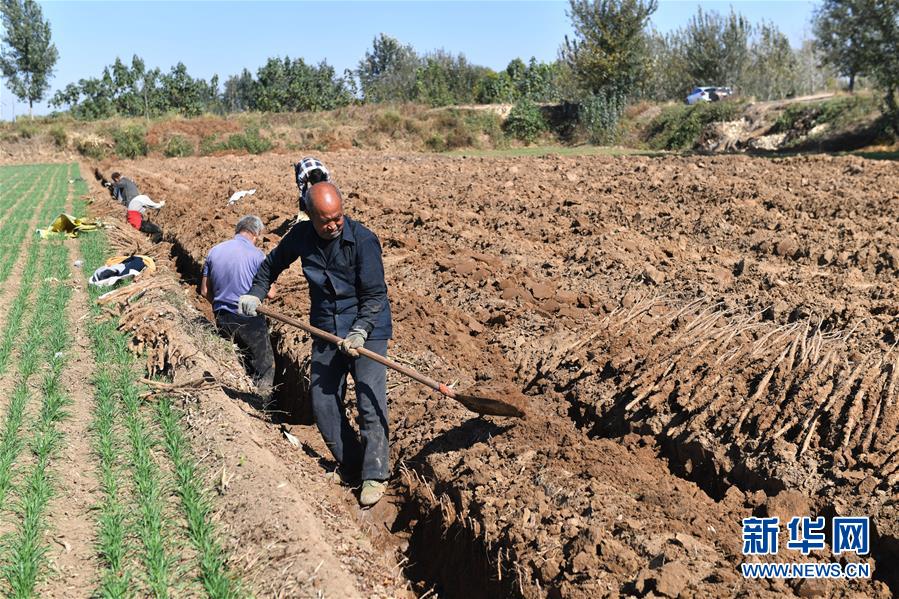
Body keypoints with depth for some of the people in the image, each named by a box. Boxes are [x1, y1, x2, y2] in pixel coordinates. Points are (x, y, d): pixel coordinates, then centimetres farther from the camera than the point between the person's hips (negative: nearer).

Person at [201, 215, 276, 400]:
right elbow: (270, 293, -11)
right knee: (265, 368, 6)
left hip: (222, 319, 6)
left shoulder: (214, 251, 3)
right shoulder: (257, 255, -12)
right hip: (249, 320, -5)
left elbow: (205, 291, 8)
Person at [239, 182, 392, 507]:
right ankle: (351, 465, 20)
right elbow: (273, 263, 20)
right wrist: (255, 293, 12)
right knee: (322, 402, 6)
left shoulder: (363, 240, -17)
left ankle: (375, 476, 2)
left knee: (370, 403, -9)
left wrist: (360, 332, -26)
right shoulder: (301, 236, -1)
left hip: (368, 330, -5)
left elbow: (375, 295, -16)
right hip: (326, 331, 5)